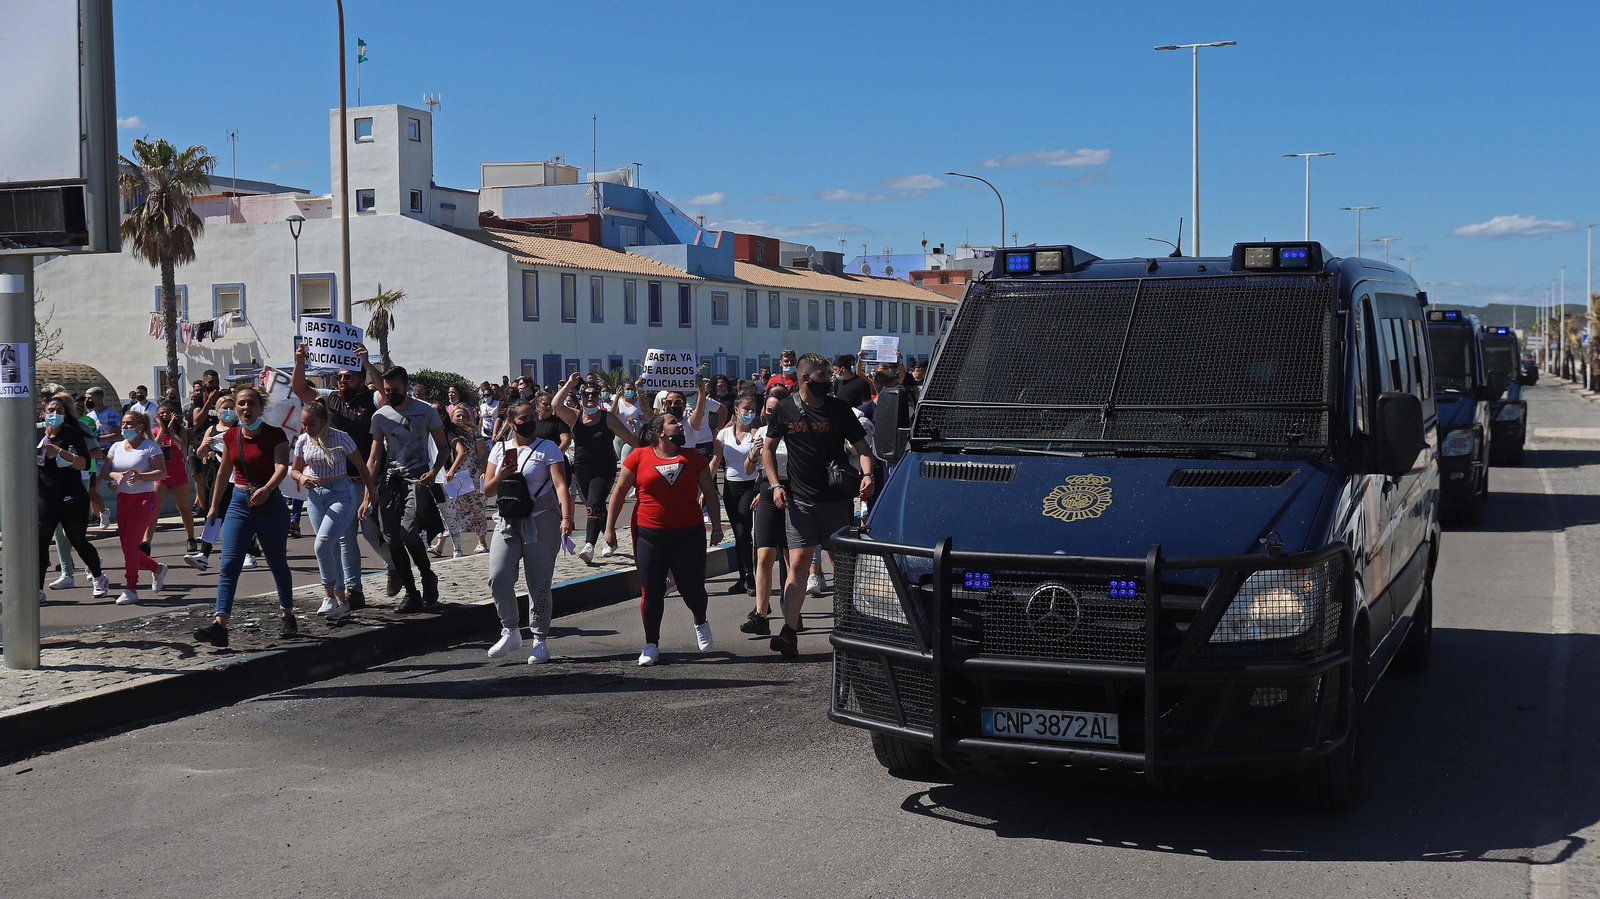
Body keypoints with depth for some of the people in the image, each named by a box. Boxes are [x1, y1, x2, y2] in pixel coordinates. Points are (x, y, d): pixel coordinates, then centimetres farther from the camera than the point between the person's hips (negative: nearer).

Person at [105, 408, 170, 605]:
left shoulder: (150, 446, -6)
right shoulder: (117, 446, 11)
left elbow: (162, 473, -11)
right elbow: (105, 471, 8)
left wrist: (140, 476, -26)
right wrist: (115, 475, -15)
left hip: (144, 499, -7)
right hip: (123, 499, 7)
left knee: (130, 544, -13)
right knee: (128, 546, 6)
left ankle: (131, 589, -6)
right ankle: (157, 568, 31)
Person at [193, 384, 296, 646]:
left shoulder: (275, 435, -8)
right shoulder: (231, 436, 5)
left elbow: (282, 466, -23)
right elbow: (224, 472, 17)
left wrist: (266, 489, -41)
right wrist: (214, 505, 19)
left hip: (270, 504, -3)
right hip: (238, 503, 3)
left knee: (278, 564, 10)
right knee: (229, 564, -10)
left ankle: (287, 616, 29)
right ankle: (219, 624, -19)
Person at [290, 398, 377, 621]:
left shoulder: (340, 438, -12)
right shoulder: (303, 441, 2)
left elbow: (362, 467, -5)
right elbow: (294, 470, 15)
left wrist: (369, 497, -7)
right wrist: (301, 478, -9)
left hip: (340, 494, -5)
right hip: (315, 496, 5)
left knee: (322, 545, -21)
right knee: (332, 549, 8)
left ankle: (329, 596, -7)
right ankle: (341, 601, 14)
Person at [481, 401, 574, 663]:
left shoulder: (548, 449, 0)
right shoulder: (500, 449, 11)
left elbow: (561, 485, -11)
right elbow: (487, 489, 13)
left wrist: (566, 517, -25)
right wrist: (500, 476, -9)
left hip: (541, 522, -3)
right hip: (507, 523, 3)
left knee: (539, 583, -1)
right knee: (498, 577, -10)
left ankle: (539, 640, 9)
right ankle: (510, 632, 5)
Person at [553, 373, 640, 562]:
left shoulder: (608, 418, -2)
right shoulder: (574, 416, 4)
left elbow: (629, 438, 2)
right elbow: (556, 405, -13)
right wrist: (570, 384, -10)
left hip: (604, 470, -4)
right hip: (582, 470, 4)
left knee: (594, 505, -20)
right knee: (595, 508, 14)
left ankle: (589, 545, -30)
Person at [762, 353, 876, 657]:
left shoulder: (839, 409, 3)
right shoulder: (785, 411, 2)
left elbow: (861, 446, 6)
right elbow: (768, 449, 11)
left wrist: (867, 475, -12)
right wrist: (775, 485, 0)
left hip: (837, 498, 1)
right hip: (800, 500, -1)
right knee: (798, 563, -8)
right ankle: (789, 632, -11)